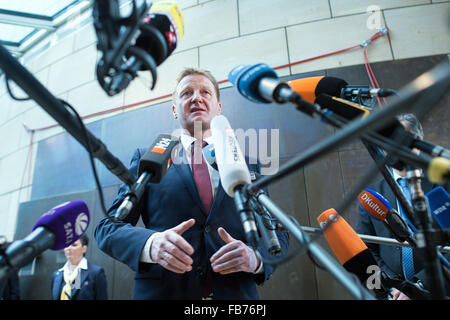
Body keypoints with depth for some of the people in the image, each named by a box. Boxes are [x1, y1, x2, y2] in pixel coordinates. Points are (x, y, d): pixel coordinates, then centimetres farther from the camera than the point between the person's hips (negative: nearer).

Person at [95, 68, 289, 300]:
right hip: (162, 291, 0)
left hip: (235, 293, 2)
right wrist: (149, 244, -21)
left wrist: (256, 257, -15)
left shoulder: (247, 164, 6)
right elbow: (108, 227, 0)